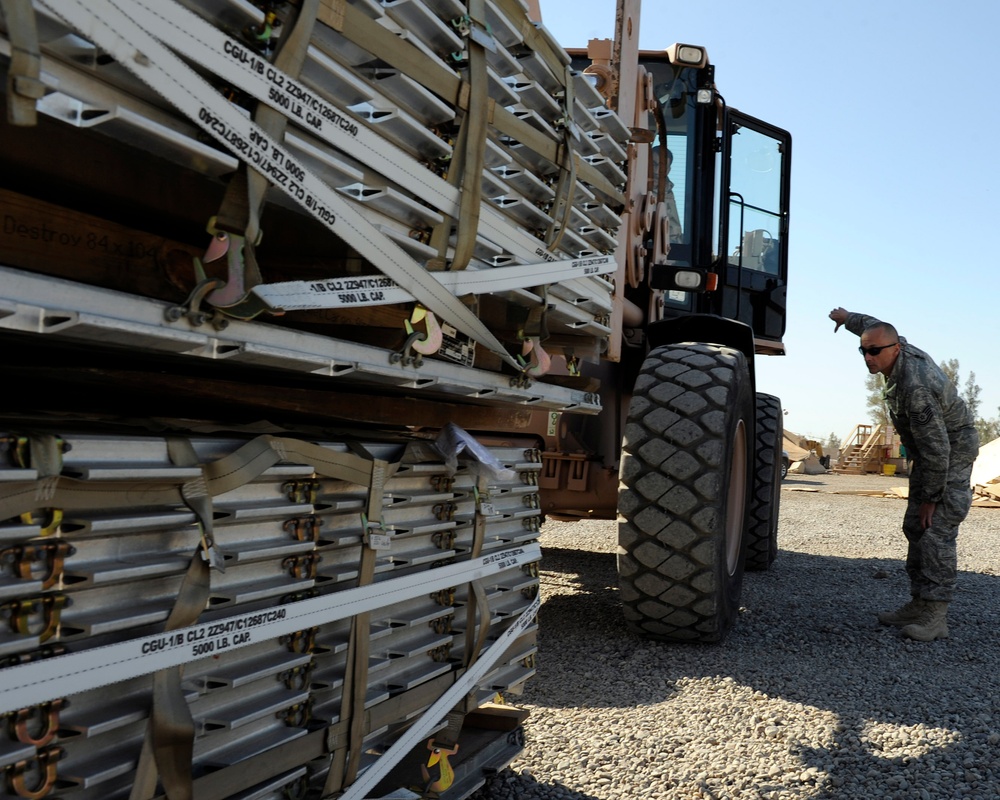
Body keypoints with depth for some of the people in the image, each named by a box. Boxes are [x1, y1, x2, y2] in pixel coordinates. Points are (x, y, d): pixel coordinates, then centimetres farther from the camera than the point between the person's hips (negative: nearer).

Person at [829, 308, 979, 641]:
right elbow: (876, 326, 21)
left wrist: (930, 498, -23)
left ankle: (935, 616, -16)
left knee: (936, 531, -16)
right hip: (929, 452, 10)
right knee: (915, 528, 9)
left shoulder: (914, 386, -33)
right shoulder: (902, 349, -5)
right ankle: (919, 604, 13)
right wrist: (847, 318, 38)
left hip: (952, 452, -10)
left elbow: (937, 449, -30)